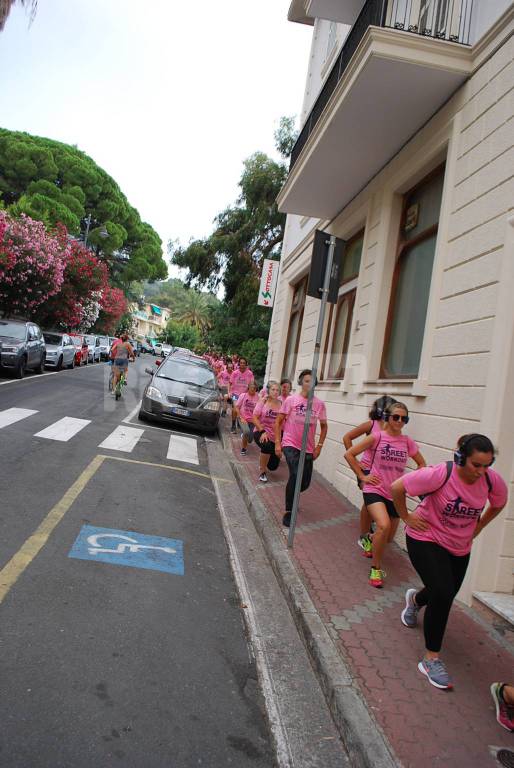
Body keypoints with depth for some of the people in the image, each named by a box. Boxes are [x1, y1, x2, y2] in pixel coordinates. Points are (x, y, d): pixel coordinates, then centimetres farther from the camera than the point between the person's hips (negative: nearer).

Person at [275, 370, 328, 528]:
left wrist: (319, 446, 5)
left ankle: (291, 494, 43)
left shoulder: (319, 404, 0)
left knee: (305, 483, 8)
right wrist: (277, 443, -6)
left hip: (308, 449, 4)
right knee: (295, 475, -22)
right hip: (290, 445, -4)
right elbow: (278, 421, -1)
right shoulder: (291, 400, -7)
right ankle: (288, 512, -6)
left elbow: (323, 426, 12)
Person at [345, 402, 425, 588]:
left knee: (388, 538, 15)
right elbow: (349, 454, -6)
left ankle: (372, 541, 52)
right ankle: (376, 568, -8)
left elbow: (422, 464, 16)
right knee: (384, 525, -29)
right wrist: (362, 476, -8)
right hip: (375, 490, -4)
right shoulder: (377, 437, -10)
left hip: (395, 495, 4)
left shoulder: (407, 442, 0)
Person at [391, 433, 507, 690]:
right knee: (443, 594, -19)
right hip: (426, 539, -5)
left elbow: (498, 504, 8)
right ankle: (431, 659, 1)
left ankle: (415, 599, 58)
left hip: (460, 547, 6)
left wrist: (478, 527, 5)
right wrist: (406, 517, -16)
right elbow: (397, 487, -23)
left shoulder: (493, 481, -17)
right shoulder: (441, 474, -31)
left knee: (445, 596, 20)